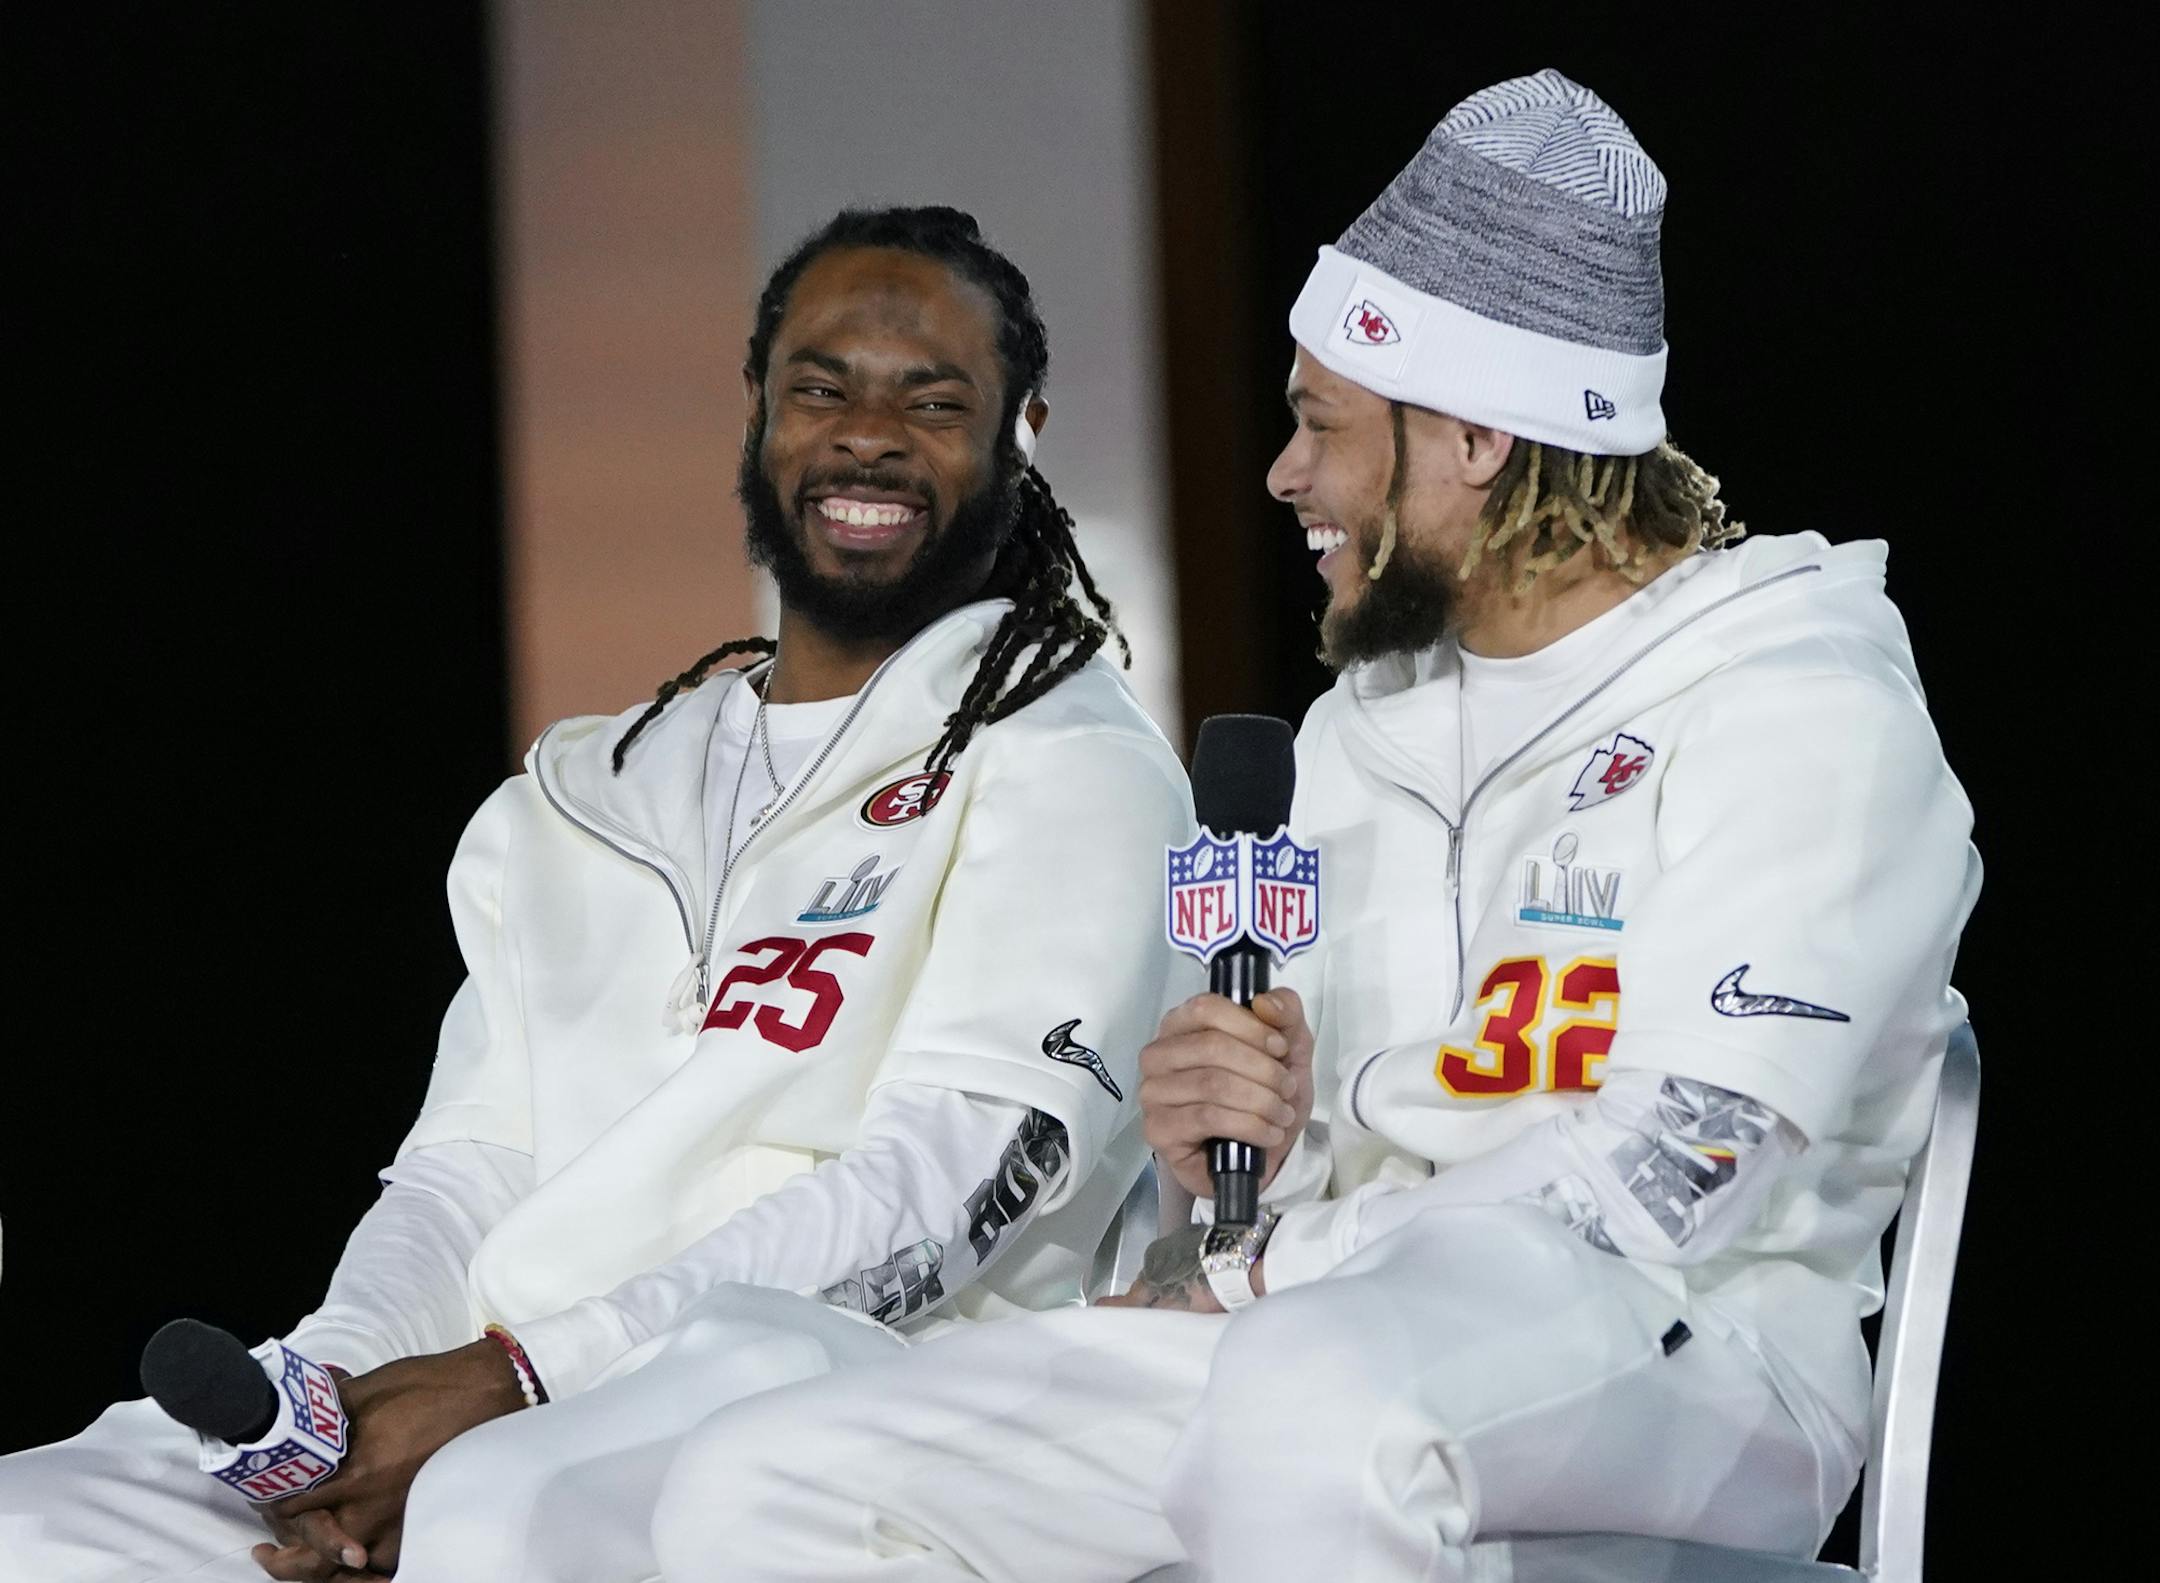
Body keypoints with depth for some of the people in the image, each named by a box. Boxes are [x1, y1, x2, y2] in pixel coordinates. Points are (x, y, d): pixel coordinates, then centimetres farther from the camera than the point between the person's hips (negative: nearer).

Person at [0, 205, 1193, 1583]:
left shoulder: (1069, 764, 4)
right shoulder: (578, 799, 25)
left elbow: (961, 1173, -9)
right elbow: (466, 1169, 18)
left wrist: (524, 1374, -15)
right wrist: (339, 1394, -5)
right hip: (490, 1394, 6)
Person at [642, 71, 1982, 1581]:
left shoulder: (1803, 712, -5)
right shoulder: (1364, 723, 21)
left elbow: (1673, 1173, -14)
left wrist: (1250, 1283, -9)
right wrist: (1230, 1149, -2)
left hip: (1686, 1352, -8)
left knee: (1310, 1385, -42)